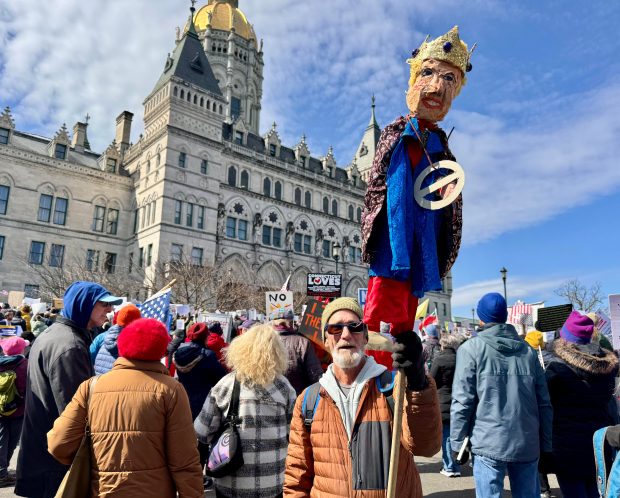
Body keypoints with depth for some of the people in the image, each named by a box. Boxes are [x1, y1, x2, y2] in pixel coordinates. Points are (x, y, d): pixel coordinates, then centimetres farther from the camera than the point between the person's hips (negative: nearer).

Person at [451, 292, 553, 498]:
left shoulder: (472, 348, -5)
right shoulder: (527, 350, 8)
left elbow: (462, 401, -8)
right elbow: (544, 403, 9)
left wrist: (458, 443, -1)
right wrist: (546, 446, 15)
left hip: (489, 443, -4)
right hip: (528, 444, 4)